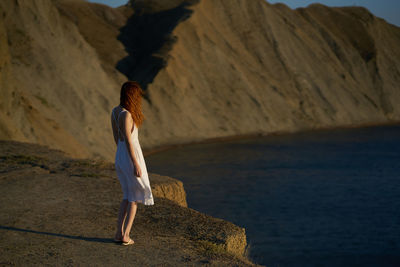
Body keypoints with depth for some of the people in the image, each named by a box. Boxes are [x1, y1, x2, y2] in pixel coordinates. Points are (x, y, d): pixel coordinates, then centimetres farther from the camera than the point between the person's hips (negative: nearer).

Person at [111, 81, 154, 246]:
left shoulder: (115, 111, 6)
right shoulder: (126, 114, -22)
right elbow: (128, 141, -21)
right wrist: (136, 165, -18)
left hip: (120, 157, 8)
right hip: (132, 157, -8)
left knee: (128, 195, 20)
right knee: (135, 197, 7)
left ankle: (119, 233, 16)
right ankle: (125, 236, 6)